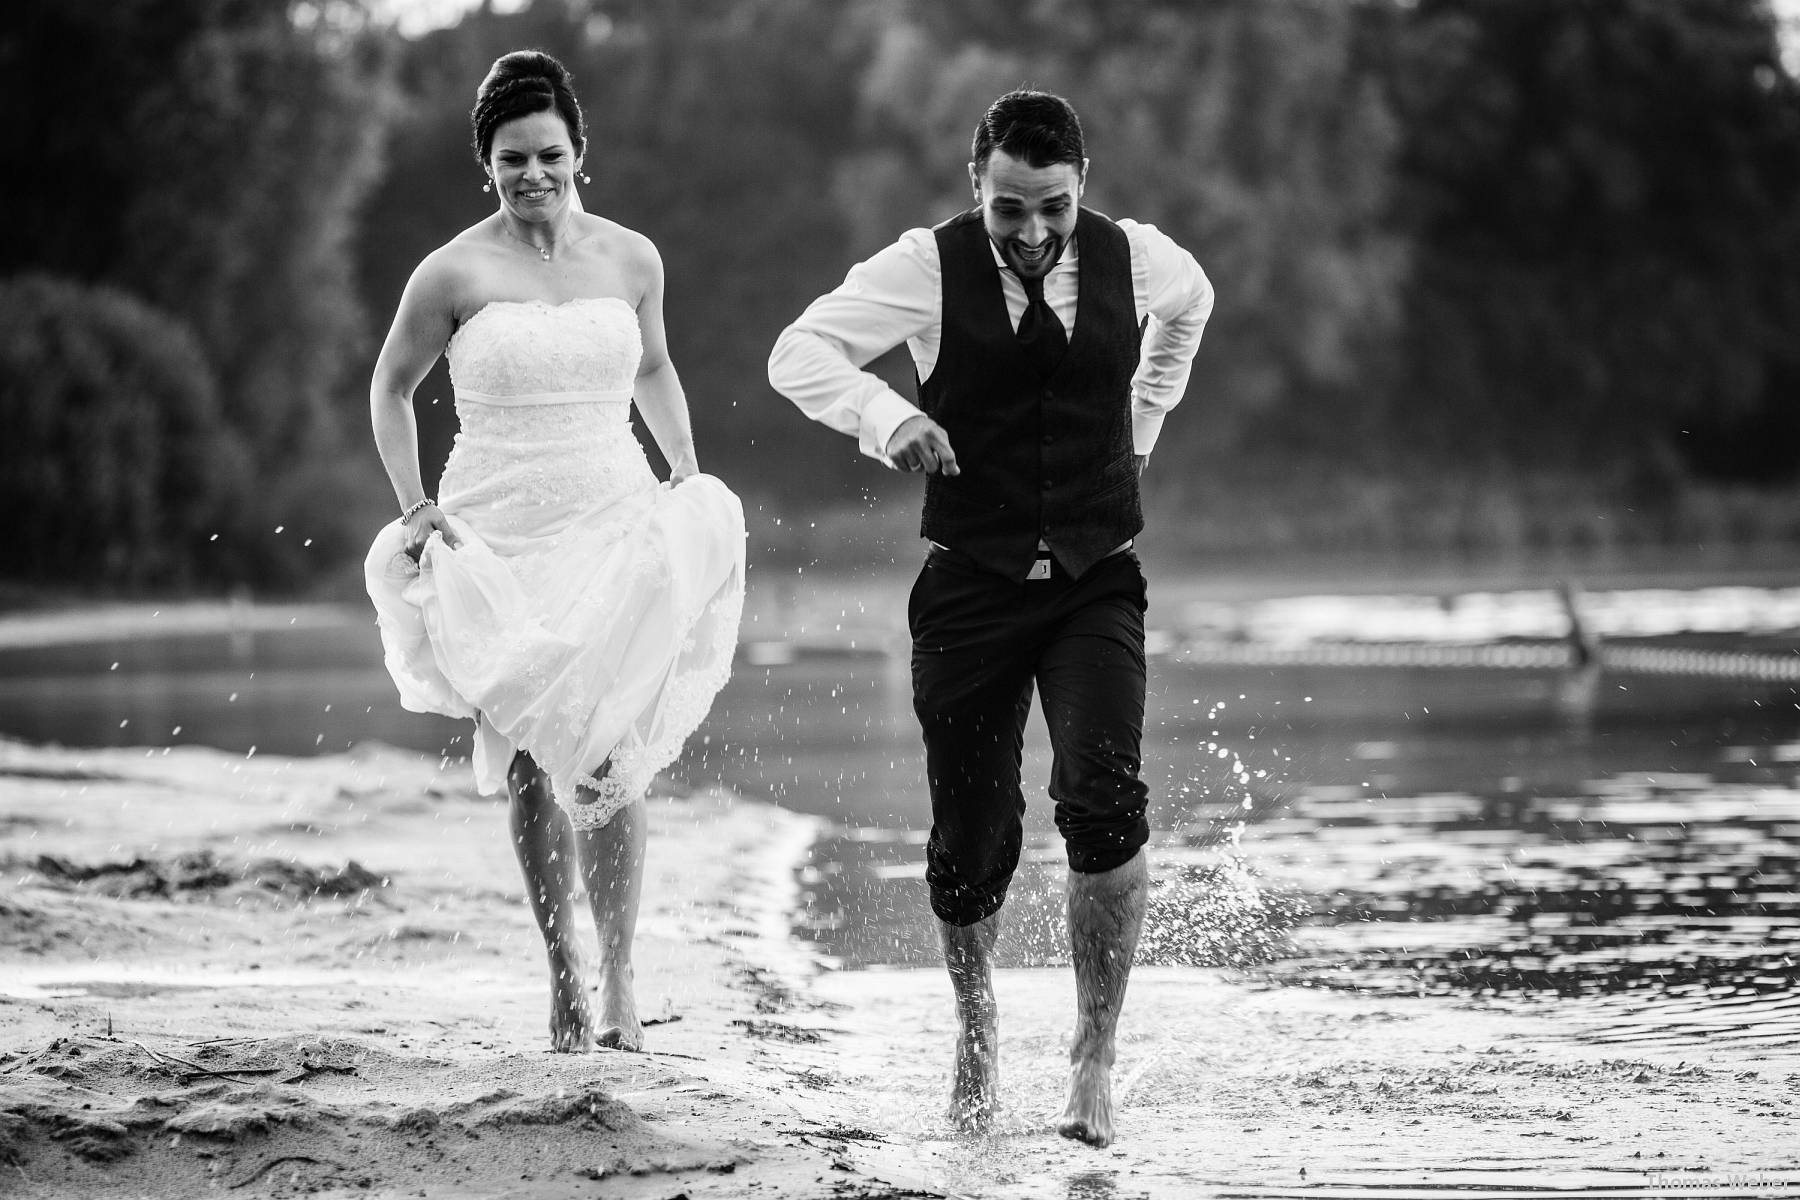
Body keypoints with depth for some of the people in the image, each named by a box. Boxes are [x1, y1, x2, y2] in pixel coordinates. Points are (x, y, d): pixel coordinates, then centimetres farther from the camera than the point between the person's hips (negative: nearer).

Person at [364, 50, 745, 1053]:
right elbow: (392, 388, 11)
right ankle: (563, 971, 13)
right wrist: (414, 505, 1)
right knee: (533, 767, 0)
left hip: (615, 525, 1)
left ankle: (620, 978, -6)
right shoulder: (455, 274, -3)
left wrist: (691, 478, 12)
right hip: (497, 539, -1)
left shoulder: (631, 259, 4)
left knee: (611, 762, -11)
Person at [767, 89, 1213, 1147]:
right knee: (971, 842, 3)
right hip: (972, 587, -1)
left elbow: (1190, 303, 24)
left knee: (1105, 801, -22)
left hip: (1097, 585, 1)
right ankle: (977, 1030, 34)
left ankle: (1096, 1059, -9)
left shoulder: (1135, 257, 0)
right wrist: (887, 416, -26)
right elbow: (800, 352, -9)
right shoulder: (930, 267, -8)